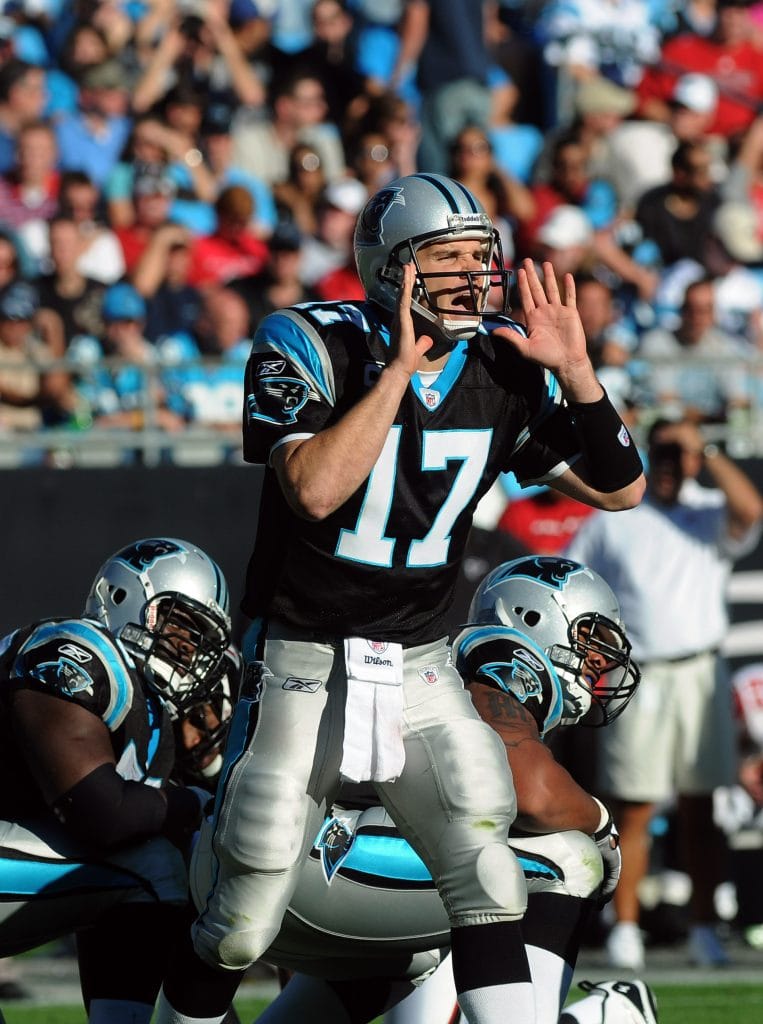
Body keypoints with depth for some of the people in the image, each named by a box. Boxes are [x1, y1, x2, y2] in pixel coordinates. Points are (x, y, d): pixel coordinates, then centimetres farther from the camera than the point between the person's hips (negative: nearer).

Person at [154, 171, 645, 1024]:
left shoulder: (500, 370, -1)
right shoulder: (310, 347, -15)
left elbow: (619, 488, 1)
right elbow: (316, 490, -31)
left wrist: (574, 372, -13)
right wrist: (399, 367, -31)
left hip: (420, 670, 4)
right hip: (302, 666, -4)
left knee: (488, 886, -8)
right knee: (240, 927, 1)